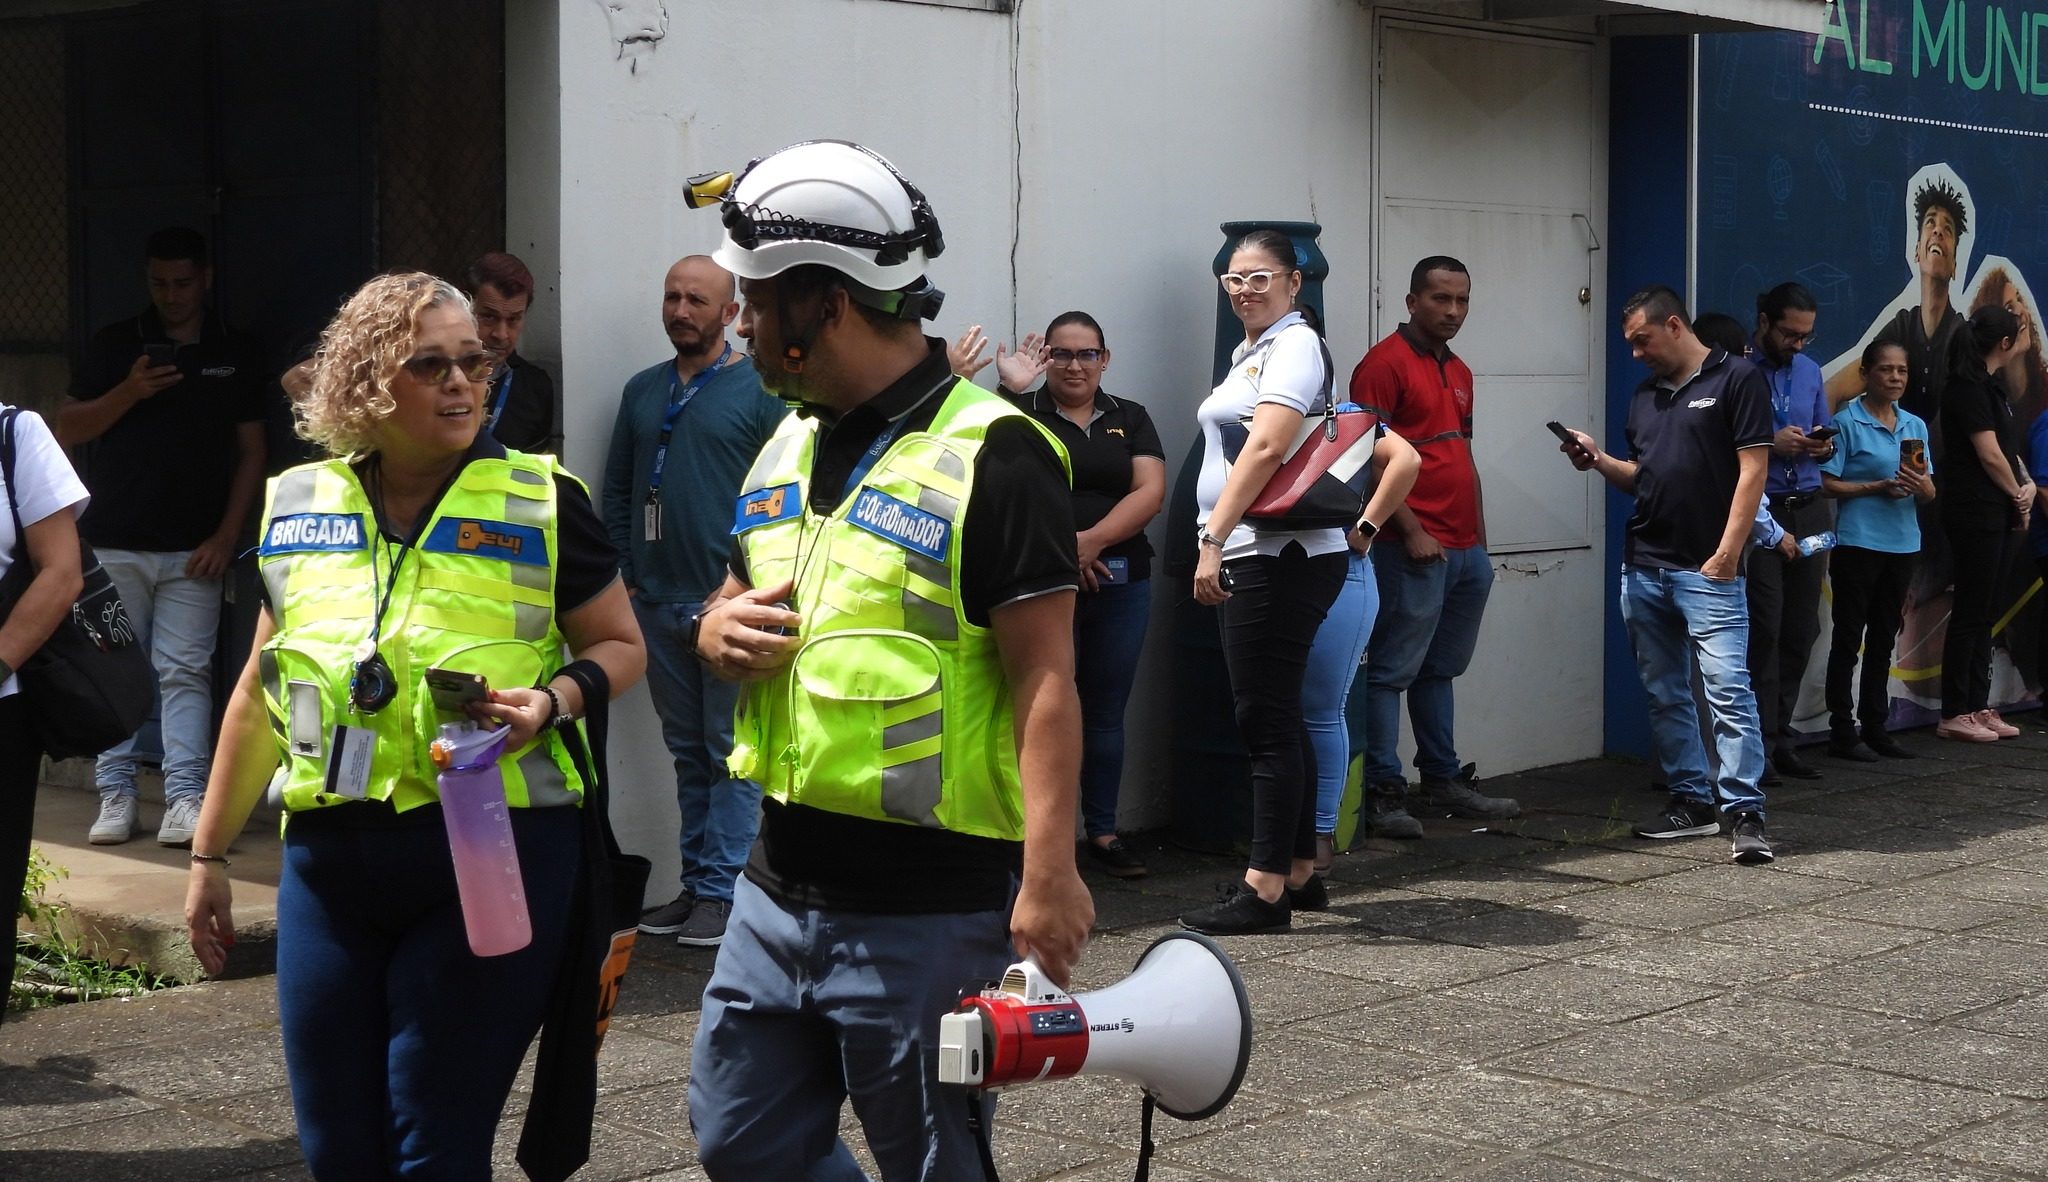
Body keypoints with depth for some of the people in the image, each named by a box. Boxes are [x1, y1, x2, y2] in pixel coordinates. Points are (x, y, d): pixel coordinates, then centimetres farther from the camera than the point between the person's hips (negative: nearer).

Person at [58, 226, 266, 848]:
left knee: (186, 672, -6)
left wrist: (227, 534, -2)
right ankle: (116, 795, 6)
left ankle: (186, 798, -7)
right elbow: (66, 430, 5)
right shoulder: (116, 344, 8)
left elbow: (251, 451, 8)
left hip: (194, 550, 0)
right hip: (113, 541, 1)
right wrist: (128, 392, -11)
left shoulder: (238, 355, 9)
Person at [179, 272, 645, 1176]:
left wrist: (554, 699, -16)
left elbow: (620, 647, 6)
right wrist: (208, 854, 18)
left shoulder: (541, 504, -2)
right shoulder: (298, 507, 8)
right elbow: (261, 695, 16)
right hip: (328, 859, 4)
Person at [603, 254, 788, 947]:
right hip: (658, 603, 6)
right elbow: (617, 490, 16)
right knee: (687, 752, 12)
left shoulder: (759, 390, -4)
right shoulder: (643, 391, 12)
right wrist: (625, 574, 6)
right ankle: (695, 884, 19)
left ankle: (720, 890, 2)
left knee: (732, 752, -2)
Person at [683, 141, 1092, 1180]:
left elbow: (1044, 676, -17)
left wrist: (1048, 872, -24)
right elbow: (733, 607, 23)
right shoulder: (787, 450, 12)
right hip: (779, 889, 8)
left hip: (926, 917, -8)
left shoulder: (990, 457, -13)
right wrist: (720, 634, -1)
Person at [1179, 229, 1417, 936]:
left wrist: (1214, 540, -24)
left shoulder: (1295, 346, -8)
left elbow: (1265, 448, -20)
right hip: (1250, 559, 10)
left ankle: (1266, 891, -5)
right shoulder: (1248, 356, 20)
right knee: (1275, 720, 13)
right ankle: (1299, 873, 21)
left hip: (1280, 555, -10)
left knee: (1267, 720, -8)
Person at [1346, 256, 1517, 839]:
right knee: (1392, 670, -5)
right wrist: (1411, 531, -17)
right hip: (1416, 549, -9)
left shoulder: (1459, 372, 19)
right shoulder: (1385, 363, -8)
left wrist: (1480, 538, 19)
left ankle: (1443, 782, 23)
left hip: (1466, 550, 9)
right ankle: (1382, 794, -3)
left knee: (1439, 670, 16)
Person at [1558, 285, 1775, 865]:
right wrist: (1600, 461, 3)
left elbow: (1752, 470, -9)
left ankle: (1745, 811, -11)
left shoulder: (1736, 380, -4)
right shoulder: (1646, 394, 17)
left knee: (1727, 687, -13)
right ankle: (1692, 799, 19)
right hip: (1643, 566, 8)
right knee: (1664, 692, 11)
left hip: (1707, 571, -8)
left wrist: (1727, 552, -14)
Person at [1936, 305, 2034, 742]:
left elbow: (2007, 448, 15)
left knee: (1983, 613, 11)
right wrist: (2019, 494, -2)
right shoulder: (1969, 388, -13)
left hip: (1996, 513, 9)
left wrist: (2026, 486, -2)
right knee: (1970, 612, -6)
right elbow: (1990, 455, -16)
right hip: (1975, 513, -9)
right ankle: (1954, 715, -2)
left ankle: (1978, 706, 16)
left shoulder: (1992, 385, 15)